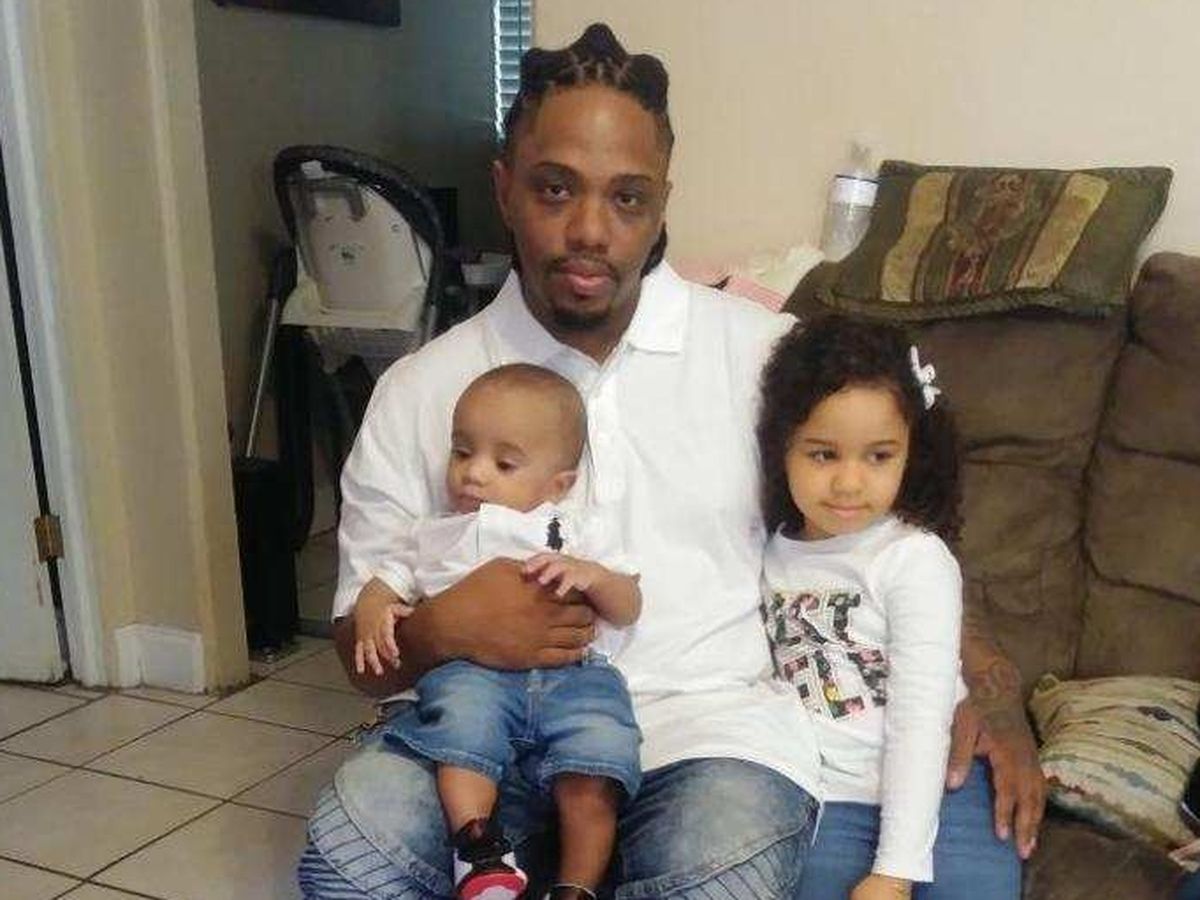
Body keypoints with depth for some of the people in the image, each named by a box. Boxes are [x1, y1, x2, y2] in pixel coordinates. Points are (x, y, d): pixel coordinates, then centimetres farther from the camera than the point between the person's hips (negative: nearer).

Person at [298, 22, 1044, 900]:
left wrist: (992, 695, -4)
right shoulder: (419, 392, 6)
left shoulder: (769, 354, 3)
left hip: (712, 716, 0)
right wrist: (440, 629, -14)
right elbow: (365, 647, 9)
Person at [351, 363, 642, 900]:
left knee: (594, 766, -27)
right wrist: (372, 613, 5)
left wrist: (589, 574, -6)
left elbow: (628, 608, 15)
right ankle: (480, 851, -33)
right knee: (459, 707, -34)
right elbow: (389, 581, 29)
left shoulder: (578, 531, 22)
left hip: (574, 672, 0)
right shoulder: (435, 537, 29)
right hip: (472, 669, 1)